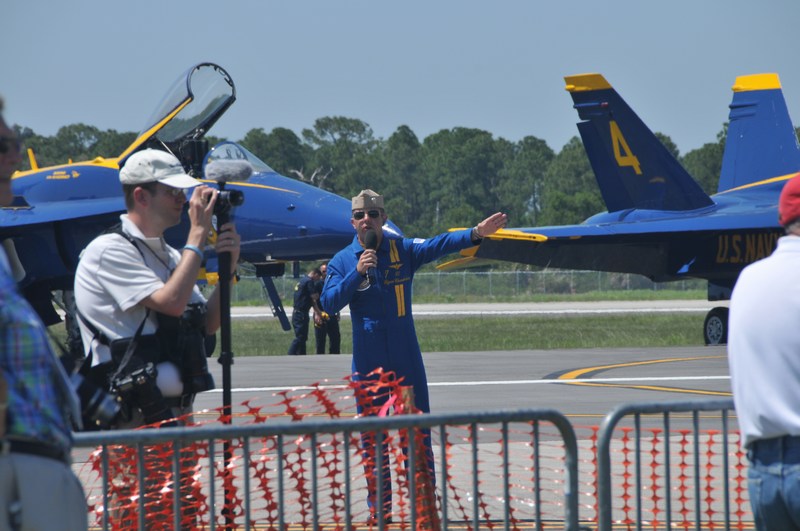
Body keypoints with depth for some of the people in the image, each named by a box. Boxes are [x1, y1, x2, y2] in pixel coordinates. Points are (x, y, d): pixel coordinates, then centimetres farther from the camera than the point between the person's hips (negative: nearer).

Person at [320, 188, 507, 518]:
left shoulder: (403, 250, 0)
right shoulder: (342, 261, 1)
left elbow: (439, 245, -16)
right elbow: (329, 303, -9)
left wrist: (475, 234, -33)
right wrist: (357, 273, -21)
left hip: (407, 358, 0)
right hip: (367, 363, 0)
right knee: (372, 435, 5)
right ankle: (379, 509, 14)